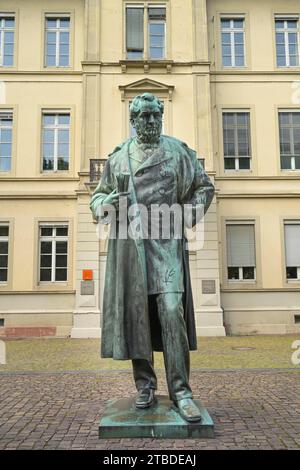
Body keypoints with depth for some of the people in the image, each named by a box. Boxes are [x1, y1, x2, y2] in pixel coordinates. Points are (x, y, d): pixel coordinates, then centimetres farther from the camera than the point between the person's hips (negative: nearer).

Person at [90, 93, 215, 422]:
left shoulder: (178, 152, 10)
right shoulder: (117, 158, 13)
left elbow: (205, 186, 16)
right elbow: (97, 197, 20)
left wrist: (188, 213, 0)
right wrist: (106, 203, -4)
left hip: (166, 241, -2)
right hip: (129, 243, 2)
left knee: (172, 311, -13)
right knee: (135, 313, 3)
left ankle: (180, 390, -4)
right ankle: (145, 386, 16)